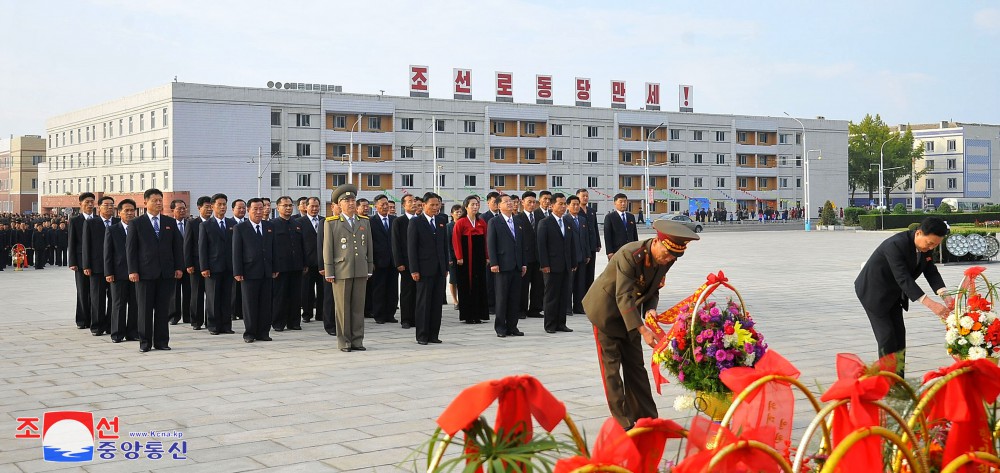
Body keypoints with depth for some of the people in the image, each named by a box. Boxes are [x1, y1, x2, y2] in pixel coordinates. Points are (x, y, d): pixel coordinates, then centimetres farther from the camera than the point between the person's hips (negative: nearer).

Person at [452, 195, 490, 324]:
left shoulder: (482, 222, 9)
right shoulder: (460, 223, -5)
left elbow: (486, 240, 10)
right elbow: (456, 241, -8)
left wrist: (486, 257, 4)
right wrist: (459, 258, -13)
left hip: (479, 259, 5)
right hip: (466, 259, -4)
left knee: (479, 285, 5)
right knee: (466, 286, 0)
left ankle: (478, 315, 11)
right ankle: (467, 315, 5)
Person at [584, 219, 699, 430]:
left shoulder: (666, 260, -9)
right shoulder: (629, 255, -31)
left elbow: (653, 290, 4)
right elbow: (623, 297, -34)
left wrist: (650, 309, -18)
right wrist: (642, 330, -39)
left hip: (629, 313, 7)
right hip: (606, 310, -6)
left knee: (635, 365, 8)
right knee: (611, 367, -4)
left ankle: (647, 419, 12)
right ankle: (623, 424, -2)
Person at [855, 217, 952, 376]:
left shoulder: (926, 246, -9)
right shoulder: (896, 245, -35)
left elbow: (931, 272, -7)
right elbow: (903, 278, -39)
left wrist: (945, 295, -26)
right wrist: (930, 304, -45)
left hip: (893, 293, 8)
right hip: (873, 291, -8)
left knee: (899, 334, 7)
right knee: (886, 336, -11)